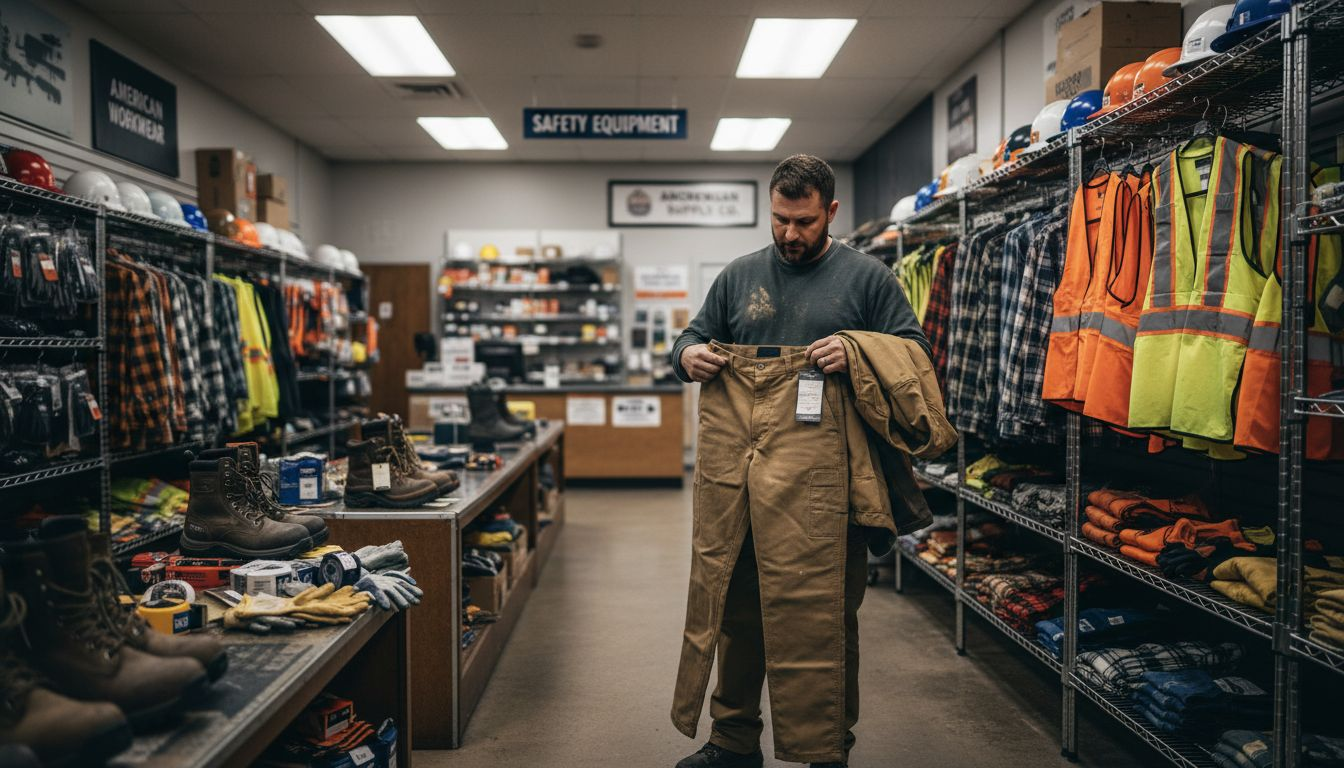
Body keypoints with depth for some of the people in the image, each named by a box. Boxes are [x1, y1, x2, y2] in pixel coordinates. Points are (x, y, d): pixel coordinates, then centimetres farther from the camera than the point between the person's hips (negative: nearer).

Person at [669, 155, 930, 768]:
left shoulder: (867, 277, 5)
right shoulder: (739, 276, 14)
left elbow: (914, 350, 2)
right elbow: (693, 337, 19)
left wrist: (857, 352, -18)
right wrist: (688, 355, -5)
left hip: (826, 479, -3)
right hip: (741, 475, 3)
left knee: (829, 613, 6)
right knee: (735, 605, 11)